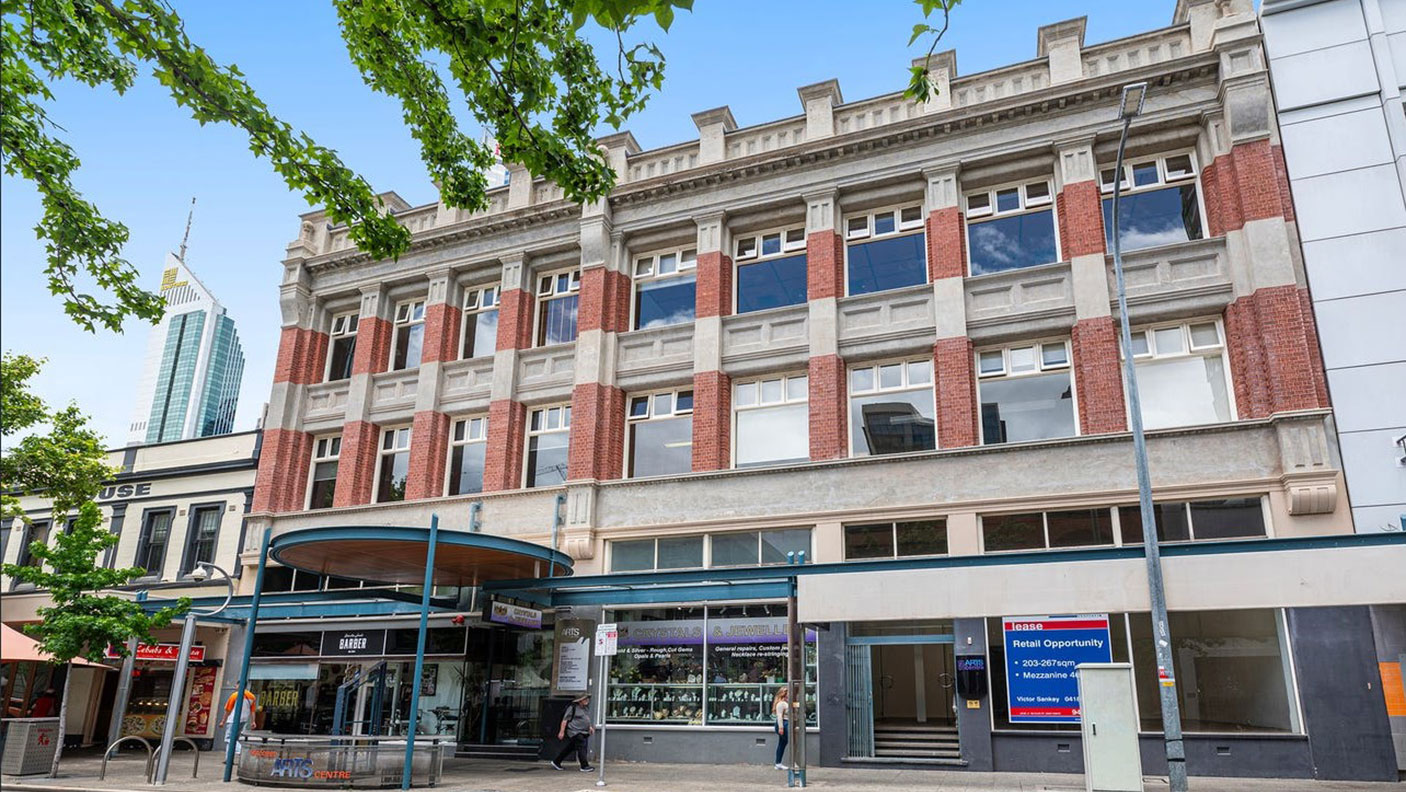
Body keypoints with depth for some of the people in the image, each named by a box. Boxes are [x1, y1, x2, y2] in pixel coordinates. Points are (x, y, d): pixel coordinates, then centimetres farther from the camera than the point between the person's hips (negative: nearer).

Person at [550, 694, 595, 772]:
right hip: (575, 732, -9)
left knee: (569, 748, 13)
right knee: (581, 748, -12)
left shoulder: (586, 708, 14)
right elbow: (565, 720, -12)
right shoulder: (572, 708, -12)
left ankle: (556, 762, 24)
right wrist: (561, 732, -16)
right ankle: (584, 766, -9)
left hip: (583, 732, 9)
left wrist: (590, 727, 17)